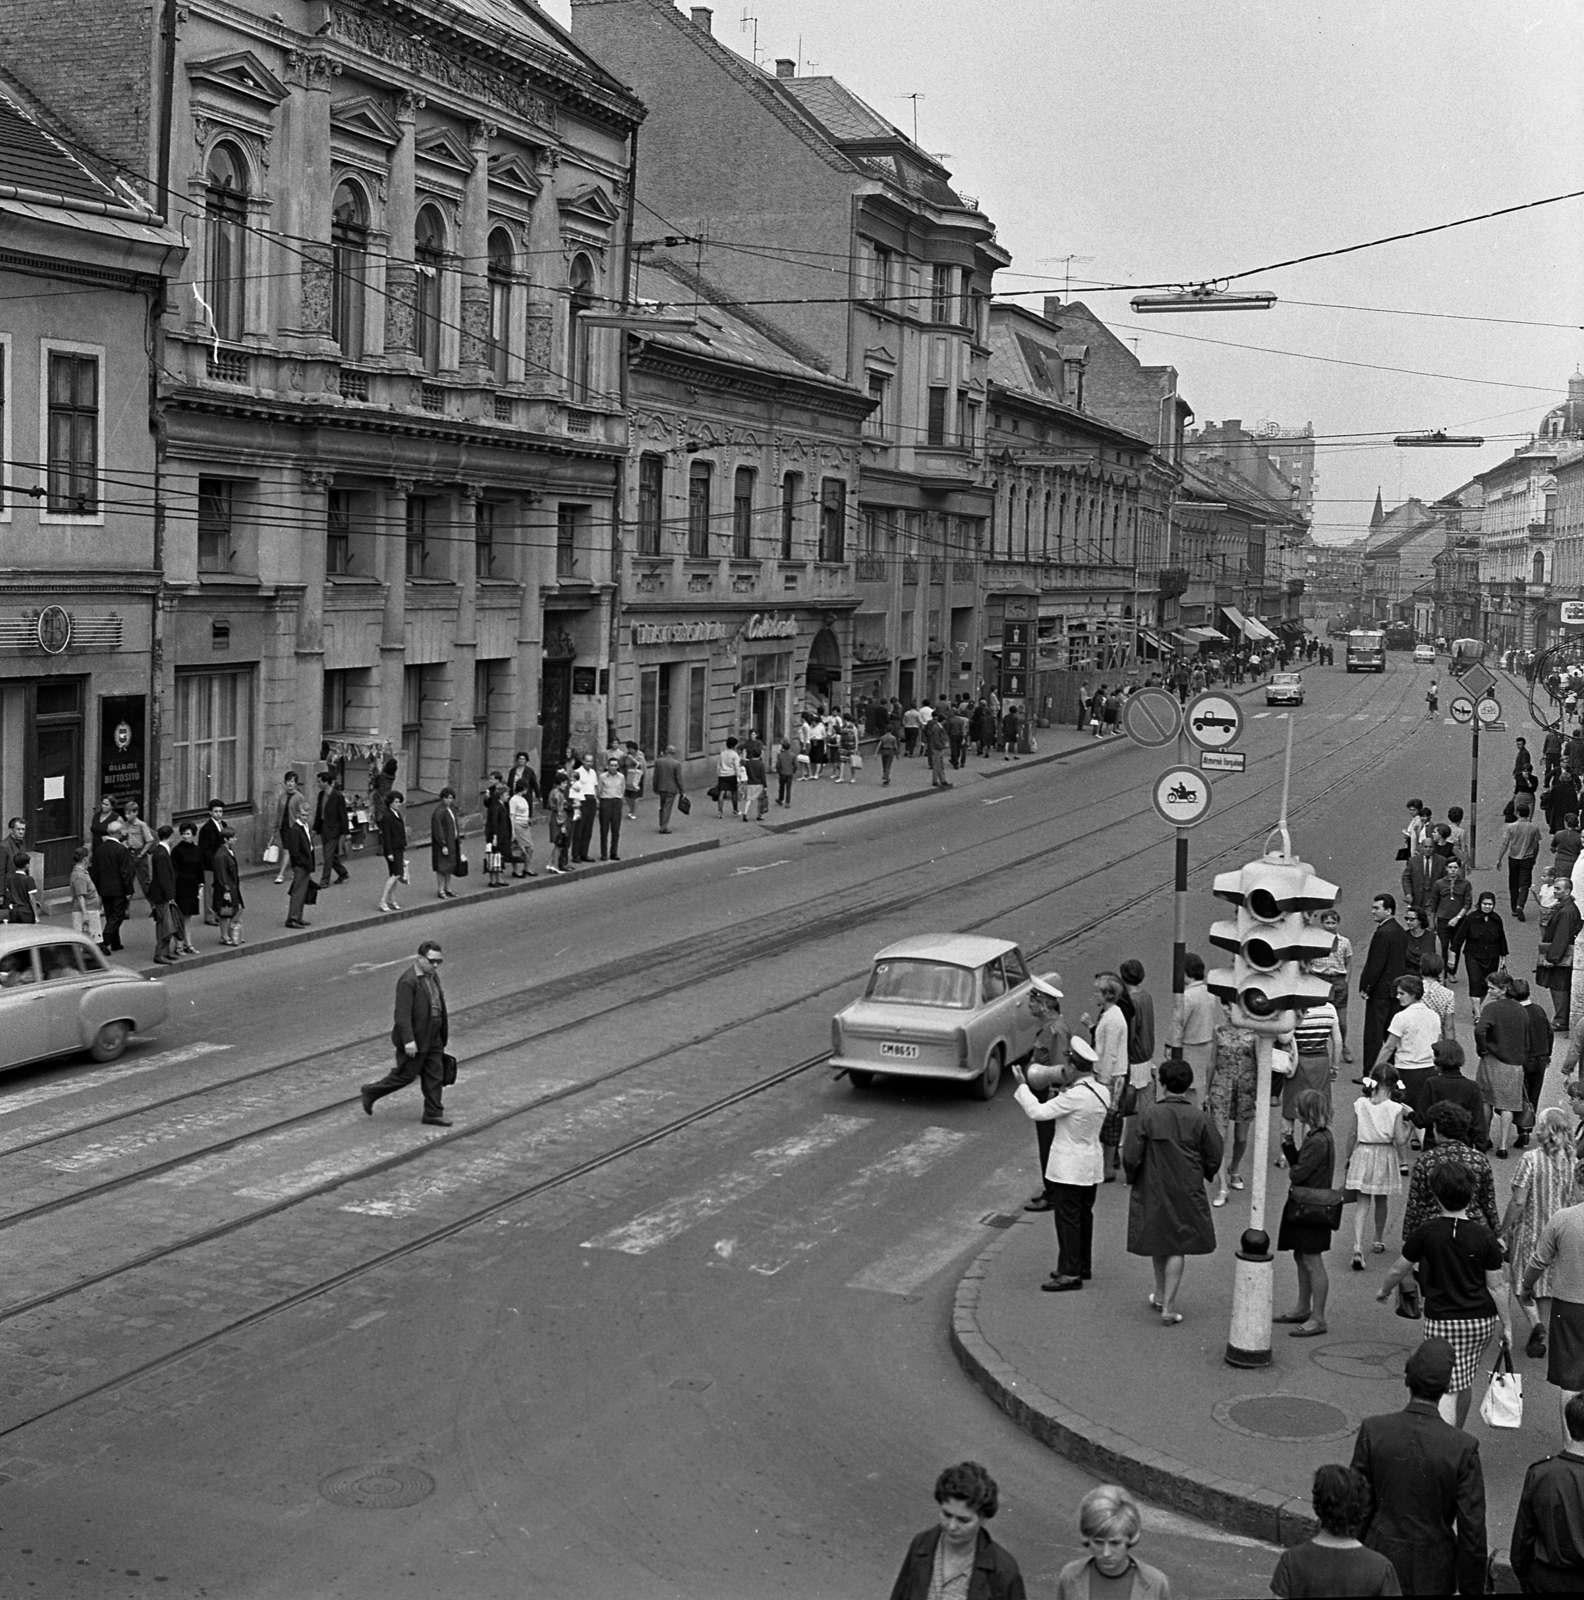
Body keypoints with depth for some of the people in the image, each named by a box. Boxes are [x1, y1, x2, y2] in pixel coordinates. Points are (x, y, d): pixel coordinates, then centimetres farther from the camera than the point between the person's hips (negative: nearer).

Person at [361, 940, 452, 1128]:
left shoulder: (432, 976, 7)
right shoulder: (408, 981, -21)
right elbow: (402, 1014, -24)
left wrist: (445, 1033, 19)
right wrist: (408, 1040, -28)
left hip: (433, 1038, 8)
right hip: (415, 1038, -8)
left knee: (435, 1076, 9)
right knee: (405, 1075, 5)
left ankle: (433, 1114, 17)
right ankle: (371, 1092, 25)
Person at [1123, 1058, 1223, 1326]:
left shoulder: (1148, 1115, -14)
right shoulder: (1198, 1118, -11)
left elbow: (1131, 1156, -12)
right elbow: (1214, 1157, -2)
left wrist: (1132, 1178, 8)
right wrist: (1203, 1176, 18)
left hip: (1152, 1190, 0)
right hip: (1187, 1193, 0)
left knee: (1157, 1242, 19)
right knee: (1177, 1247, 6)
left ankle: (1161, 1294, 35)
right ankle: (1168, 1305, 0)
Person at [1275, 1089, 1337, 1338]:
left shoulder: (1319, 1141, -22)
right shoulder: (1315, 1137, 10)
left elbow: (1298, 1173, -24)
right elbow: (1297, 1163, 13)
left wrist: (1291, 1171, -2)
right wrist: (1289, 1146, -1)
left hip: (1311, 1211, -10)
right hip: (1302, 1207, 10)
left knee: (1313, 1262, -3)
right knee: (1300, 1258, 20)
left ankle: (1318, 1318, 3)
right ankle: (1303, 1308, 32)